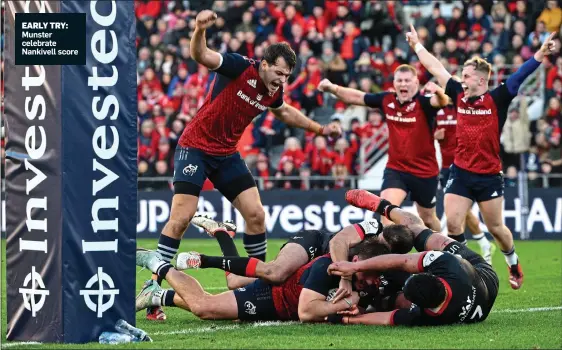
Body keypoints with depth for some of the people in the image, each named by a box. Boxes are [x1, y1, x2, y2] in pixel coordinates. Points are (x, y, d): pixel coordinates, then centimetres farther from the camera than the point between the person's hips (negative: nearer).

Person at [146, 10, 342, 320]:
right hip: (195, 148, -7)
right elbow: (201, 56, -35)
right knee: (181, 218, -14)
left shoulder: (273, 92, 2)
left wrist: (320, 129, 27)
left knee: (255, 214, 1)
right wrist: (199, 31, -55)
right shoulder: (239, 68, -18)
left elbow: (285, 113, 27)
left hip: (227, 154, 7)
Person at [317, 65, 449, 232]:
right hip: (395, 169, 2)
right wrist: (333, 88, -10)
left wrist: (438, 92, -61)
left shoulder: (423, 103, -16)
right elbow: (356, 97, 5)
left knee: (428, 218, 17)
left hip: (424, 171, -2)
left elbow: (442, 101, -37)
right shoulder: (386, 100, -4)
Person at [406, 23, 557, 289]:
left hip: (489, 175, -3)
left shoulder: (497, 99, -10)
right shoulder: (459, 96, 2)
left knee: (495, 227, 8)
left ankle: (514, 265, 32)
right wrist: (417, 45, 21)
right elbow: (436, 69, 12)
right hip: (460, 172, 3)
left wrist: (541, 53, -35)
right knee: (452, 224, -6)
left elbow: (521, 75, -21)